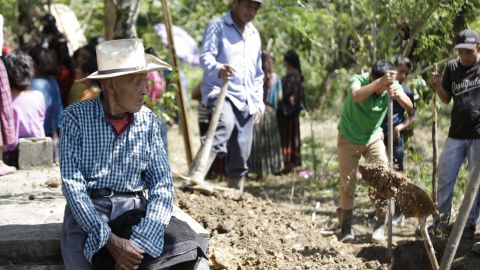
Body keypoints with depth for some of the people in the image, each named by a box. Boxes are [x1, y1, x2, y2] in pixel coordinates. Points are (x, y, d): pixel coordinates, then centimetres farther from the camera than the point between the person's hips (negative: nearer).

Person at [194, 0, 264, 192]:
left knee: (240, 158, 6)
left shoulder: (254, 34, 22)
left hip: (246, 102, 7)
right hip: (220, 92, -7)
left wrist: (258, 102, 21)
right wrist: (218, 69, -35)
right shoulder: (218, 26, 2)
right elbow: (206, 55, -13)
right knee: (225, 124, -37)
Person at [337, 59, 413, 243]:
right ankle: (346, 228, 15)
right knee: (348, 185, 2)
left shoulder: (392, 85, -16)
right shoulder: (358, 80, -26)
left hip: (374, 138, 2)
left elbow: (409, 107, -31)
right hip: (349, 139, -2)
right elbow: (356, 96, -50)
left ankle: (380, 226, 1)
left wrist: (398, 95, -51)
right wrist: (380, 82, -60)